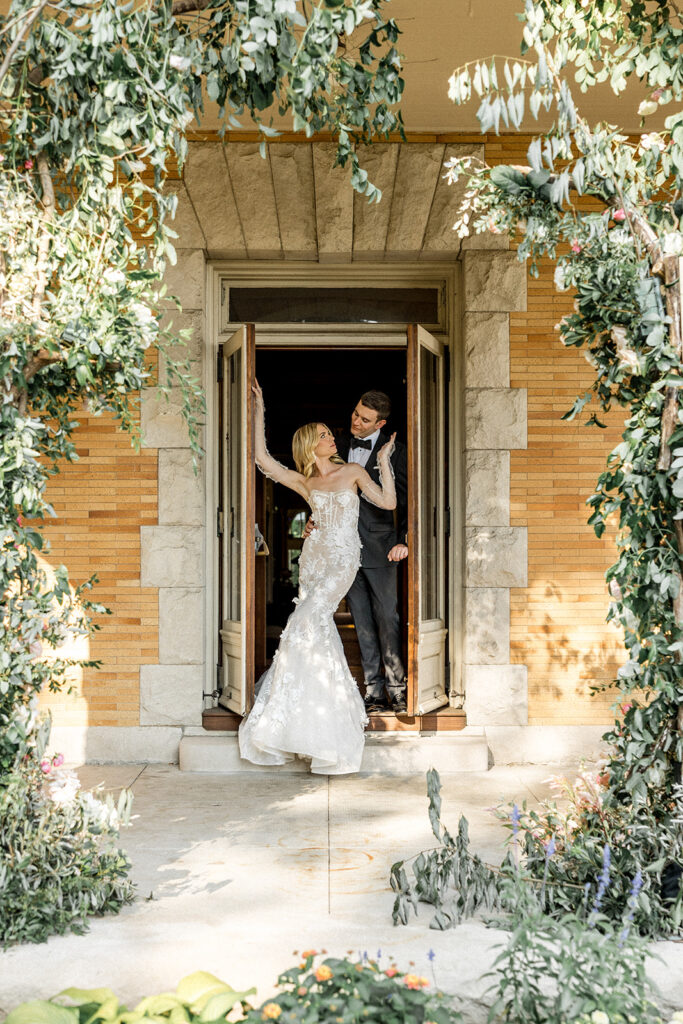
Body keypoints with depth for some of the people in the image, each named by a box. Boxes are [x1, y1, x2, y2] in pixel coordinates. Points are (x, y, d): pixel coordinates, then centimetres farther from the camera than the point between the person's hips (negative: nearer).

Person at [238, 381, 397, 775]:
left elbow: (388, 502, 3)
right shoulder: (304, 482, 11)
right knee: (320, 628, 0)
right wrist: (260, 413, 6)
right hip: (314, 556, 3)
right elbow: (263, 459, 4)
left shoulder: (353, 471, 8)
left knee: (307, 624, -17)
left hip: (344, 560, -3)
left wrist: (384, 460, 2)